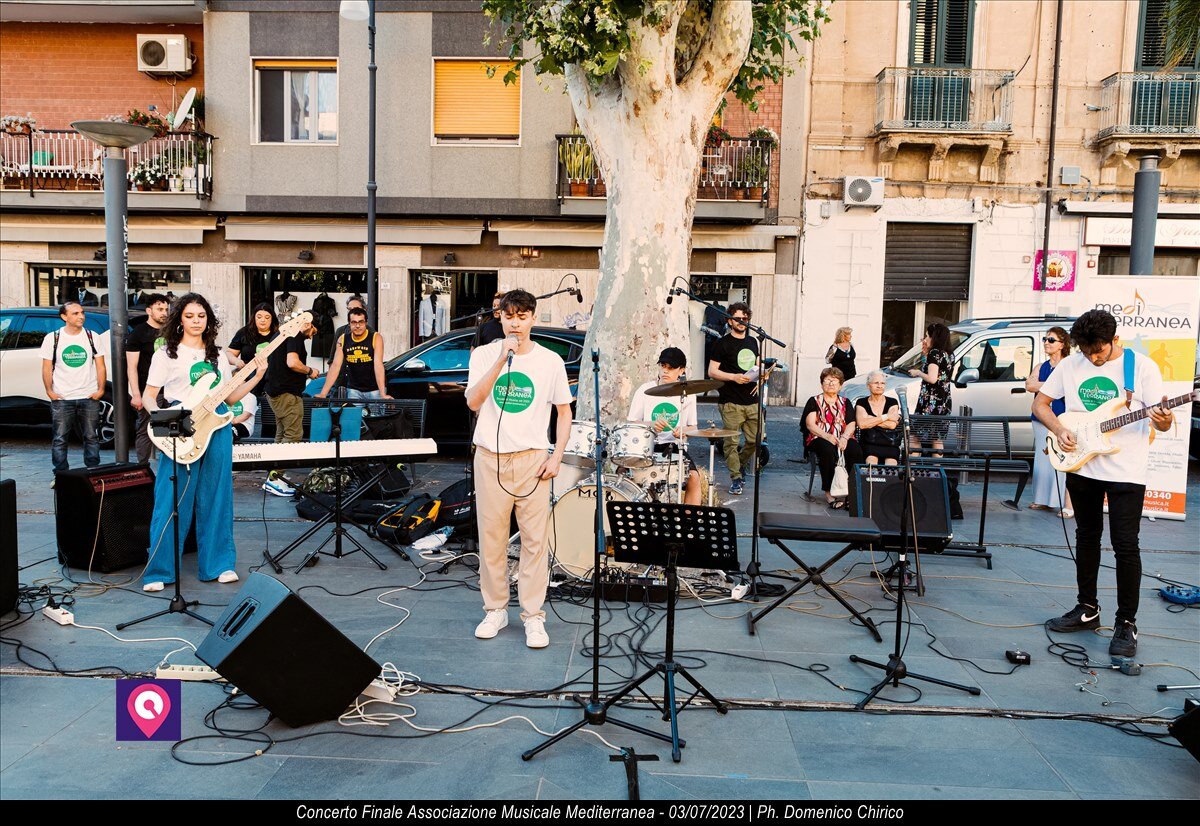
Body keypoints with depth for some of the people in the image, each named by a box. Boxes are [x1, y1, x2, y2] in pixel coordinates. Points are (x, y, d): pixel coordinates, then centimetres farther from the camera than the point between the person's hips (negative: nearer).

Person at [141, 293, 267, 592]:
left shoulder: (216, 356, 16)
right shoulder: (167, 354, 4)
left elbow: (229, 398, 15)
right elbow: (149, 395, 1)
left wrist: (257, 376, 4)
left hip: (217, 427, 4)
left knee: (215, 498, 7)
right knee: (172, 502, -5)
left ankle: (220, 564, 15)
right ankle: (158, 571, 3)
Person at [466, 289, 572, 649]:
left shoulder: (550, 361, 2)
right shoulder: (484, 355, 2)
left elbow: (564, 412, 8)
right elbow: (473, 402, -13)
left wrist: (556, 457, -2)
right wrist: (502, 359, -19)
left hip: (532, 459, 0)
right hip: (490, 457, 1)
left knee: (535, 539, -1)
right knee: (491, 537, 7)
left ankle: (534, 616, 10)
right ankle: (495, 610, 22)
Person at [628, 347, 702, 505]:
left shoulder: (687, 394, 6)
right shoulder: (644, 391, 1)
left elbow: (692, 427, 13)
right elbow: (631, 423, 3)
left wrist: (684, 430, -12)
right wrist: (651, 425, -18)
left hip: (675, 447, 1)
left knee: (693, 478, -23)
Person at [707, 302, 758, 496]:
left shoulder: (752, 342, 16)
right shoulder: (723, 343, -3)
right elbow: (712, 372, -6)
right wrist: (734, 377, -18)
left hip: (752, 401, 6)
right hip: (731, 403, -6)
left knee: (756, 440, 6)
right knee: (732, 442, -6)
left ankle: (740, 463, 32)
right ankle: (735, 478, 5)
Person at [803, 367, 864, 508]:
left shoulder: (845, 402, 21)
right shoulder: (814, 401, 11)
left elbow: (851, 424, 7)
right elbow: (810, 424, -3)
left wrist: (844, 438, -15)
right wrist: (827, 436, -20)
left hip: (842, 439, 3)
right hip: (818, 438, -3)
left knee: (856, 450, -30)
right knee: (829, 450, -37)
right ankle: (829, 493, -33)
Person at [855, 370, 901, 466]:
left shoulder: (892, 402, 13)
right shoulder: (861, 403, 10)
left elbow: (892, 425, -5)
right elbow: (861, 424, -9)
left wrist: (871, 419, -3)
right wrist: (885, 417, -5)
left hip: (890, 443, 1)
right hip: (869, 443, -1)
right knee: (871, 461, -31)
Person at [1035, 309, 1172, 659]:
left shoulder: (1142, 367, -8)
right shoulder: (1070, 365, 2)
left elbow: (1162, 422, -8)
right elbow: (1040, 403, 8)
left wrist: (1163, 420, -32)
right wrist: (1059, 430, -9)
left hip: (1126, 472, -4)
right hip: (1081, 466, 4)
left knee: (1125, 546, -4)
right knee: (1087, 538, 14)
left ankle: (1126, 624, 7)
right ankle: (1087, 609, 27)